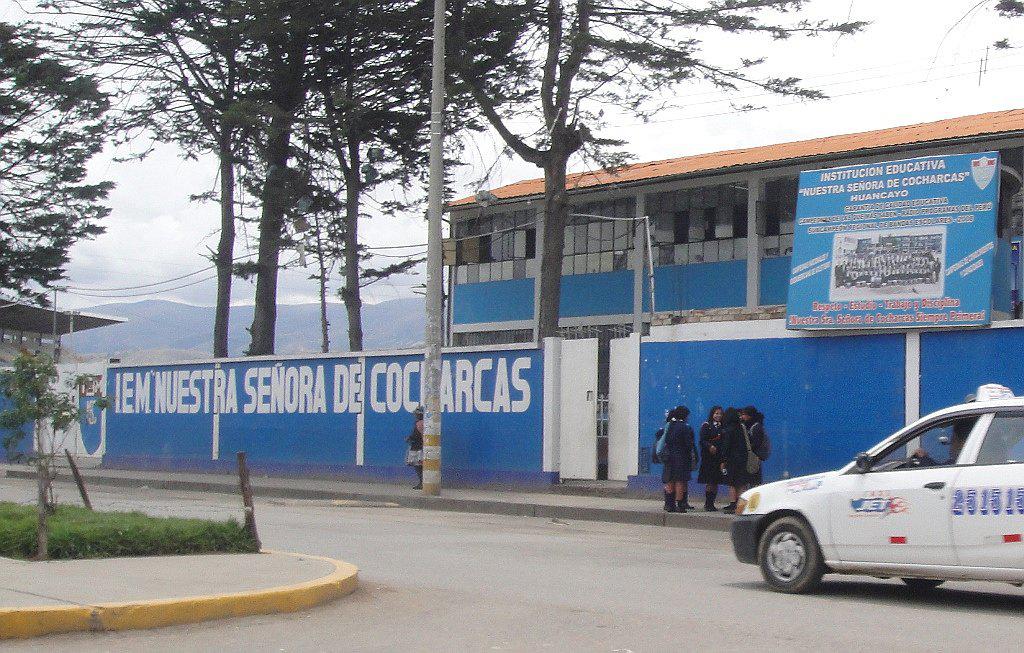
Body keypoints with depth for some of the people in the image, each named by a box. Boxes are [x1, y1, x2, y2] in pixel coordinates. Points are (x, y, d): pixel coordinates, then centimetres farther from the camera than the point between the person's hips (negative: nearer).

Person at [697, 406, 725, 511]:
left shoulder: (722, 427, 14)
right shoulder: (706, 426, 2)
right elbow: (702, 440, -6)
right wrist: (710, 446, -25)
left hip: (719, 457, 4)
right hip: (708, 457, -4)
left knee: (716, 482, 4)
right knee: (709, 481, -7)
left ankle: (711, 503, 9)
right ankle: (708, 504, -3)